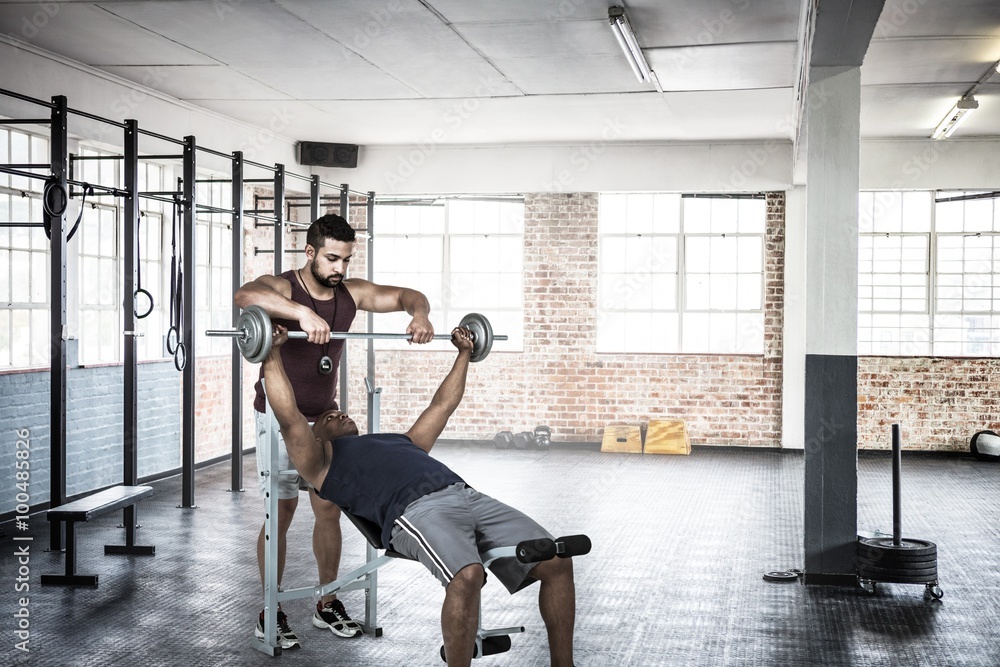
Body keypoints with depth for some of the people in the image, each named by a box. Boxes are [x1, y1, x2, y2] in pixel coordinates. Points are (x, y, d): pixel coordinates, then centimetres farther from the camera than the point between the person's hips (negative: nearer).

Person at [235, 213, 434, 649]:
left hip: (325, 417, 5)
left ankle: (328, 606, 22)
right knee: (280, 514, -2)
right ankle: (270, 616, 10)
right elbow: (245, 295, -42)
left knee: (329, 511, 8)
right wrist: (303, 312, -56)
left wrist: (419, 314, -20)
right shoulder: (282, 287, -18)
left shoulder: (351, 292, -1)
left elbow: (407, 296, 5)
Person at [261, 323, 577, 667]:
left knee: (557, 561, -12)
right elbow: (289, 418, 7)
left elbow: (443, 404, 48)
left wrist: (464, 353, 52)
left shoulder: (400, 441, 41)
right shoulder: (324, 460, 22)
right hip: (415, 511, -6)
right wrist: (273, 354, 8)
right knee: (467, 575, -38)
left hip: (469, 496, 7)